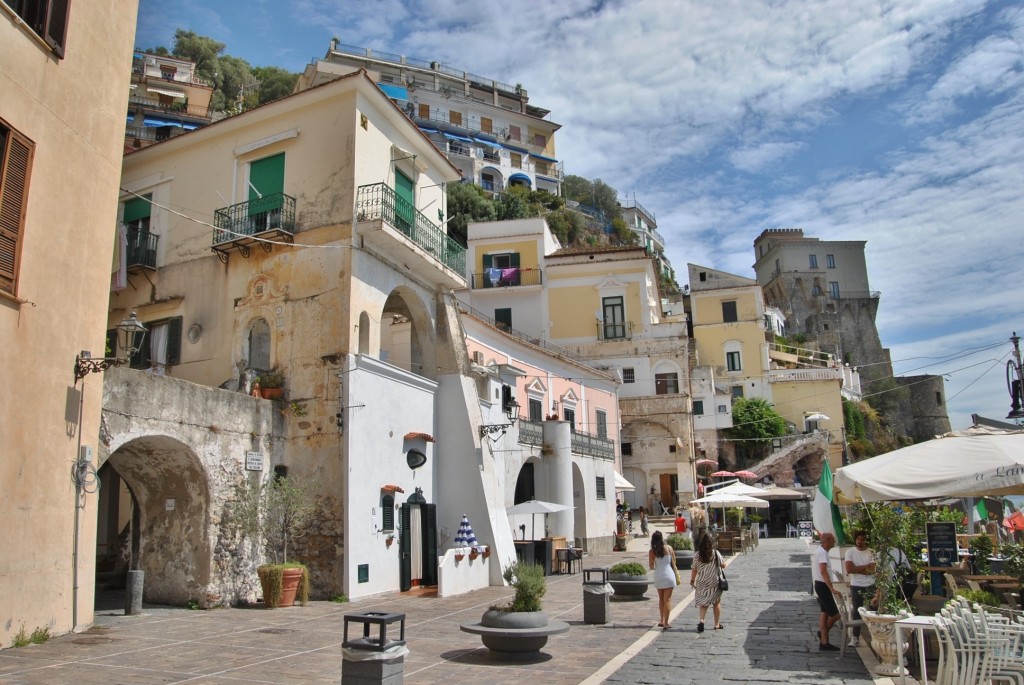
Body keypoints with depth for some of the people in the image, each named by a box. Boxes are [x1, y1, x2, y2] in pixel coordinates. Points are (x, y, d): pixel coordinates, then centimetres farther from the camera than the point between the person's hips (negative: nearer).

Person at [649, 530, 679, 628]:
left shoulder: (652, 551, -5)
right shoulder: (669, 548, -5)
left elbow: (651, 567, -4)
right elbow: (673, 563, -1)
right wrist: (677, 575, 11)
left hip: (658, 576, 2)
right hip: (669, 574, -2)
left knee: (661, 598, 19)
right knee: (667, 599, 2)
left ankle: (661, 620, 25)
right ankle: (665, 622, -2)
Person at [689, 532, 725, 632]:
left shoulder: (697, 555, -8)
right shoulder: (715, 553, -11)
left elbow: (694, 569, -4)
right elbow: (723, 565, -3)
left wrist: (692, 580, 9)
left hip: (702, 583, 1)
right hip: (715, 583, -1)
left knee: (703, 603, 13)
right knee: (716, 603, 16)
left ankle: (702, 620, -8)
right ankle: (717, 624, 21)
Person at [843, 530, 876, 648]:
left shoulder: (872, 553, -2)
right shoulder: (850, 552, -2)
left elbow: (872, 570, -13)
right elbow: (849, 569, -13)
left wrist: (856, 569, -13)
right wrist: (866, 566, -12)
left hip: (870, 585, 0)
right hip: (856, 586, 0)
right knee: (857, 611, 5)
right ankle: (855, 637, 9)